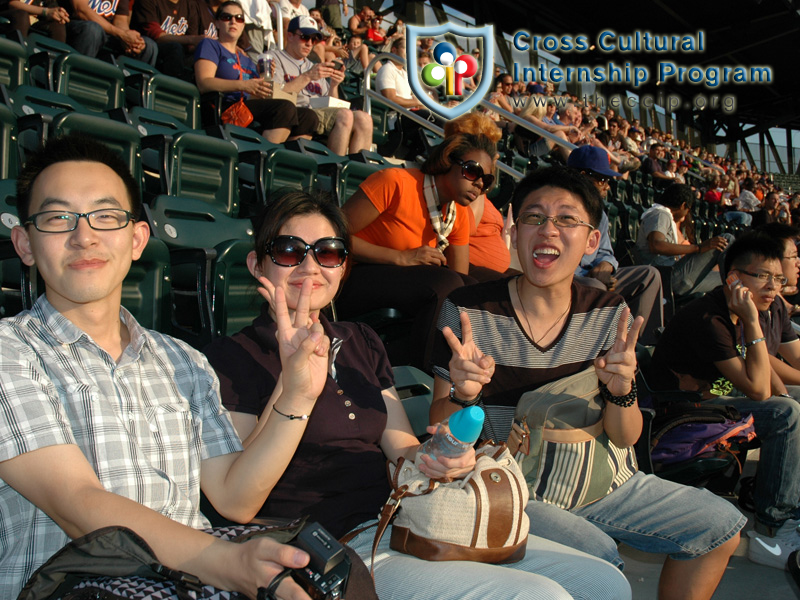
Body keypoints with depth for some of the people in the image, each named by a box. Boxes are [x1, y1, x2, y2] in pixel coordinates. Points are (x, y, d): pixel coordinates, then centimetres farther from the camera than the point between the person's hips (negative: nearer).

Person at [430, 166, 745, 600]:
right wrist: (461, 396, -32)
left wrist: (621, 391, -25)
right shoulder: (467, 312, -13)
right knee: (598, 557, -30)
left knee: (720, 527, 5)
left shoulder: (608, 315, -3)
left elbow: (626, 438, -2)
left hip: (605, 481, 5)